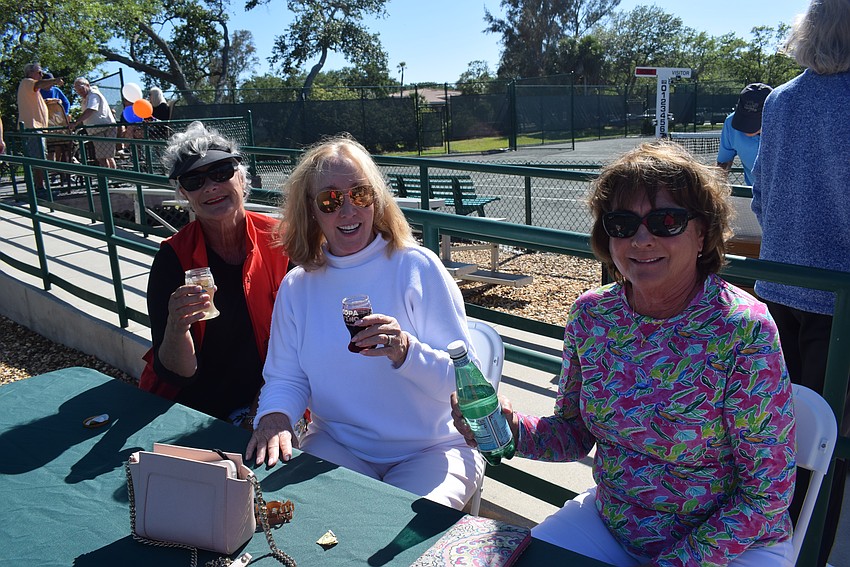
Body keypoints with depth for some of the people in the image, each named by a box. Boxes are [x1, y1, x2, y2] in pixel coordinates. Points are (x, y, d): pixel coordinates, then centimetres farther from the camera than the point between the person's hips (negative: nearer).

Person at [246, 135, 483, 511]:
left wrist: (407, 351, -31)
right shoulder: (297, 286, 3)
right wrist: (275, 416, -17)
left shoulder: (417, 267, -9)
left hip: (431, 448, -3)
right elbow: (285, 377, 5)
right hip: (337, 445, 3)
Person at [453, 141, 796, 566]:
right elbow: (575, 434, 0)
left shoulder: (742, 330, -21)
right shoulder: (591, 314, -9)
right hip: (608, 523, 3)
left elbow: (766, 493, -15)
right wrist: (513, 428, -19)